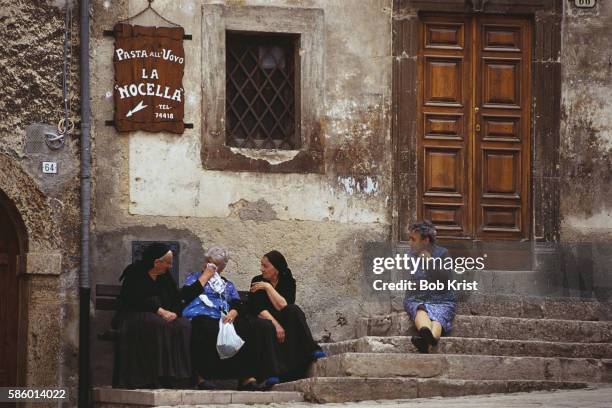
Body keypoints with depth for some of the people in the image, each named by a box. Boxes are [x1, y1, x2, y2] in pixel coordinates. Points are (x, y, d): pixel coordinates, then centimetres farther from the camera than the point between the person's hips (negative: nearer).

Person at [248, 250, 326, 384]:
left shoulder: (288, 282, 3)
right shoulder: (257, 282, 3)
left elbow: (283, 306, -14)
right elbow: (258, 309, -11)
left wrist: (268, 287, -13)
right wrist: (275, 325, -24)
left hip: (281, 320, 1)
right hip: (262, 320, -1)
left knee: (294, 310, -29)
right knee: (269, 328, -38)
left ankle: (311, 351, -39)